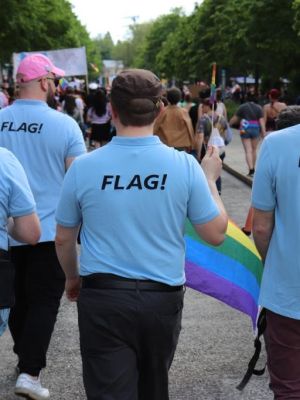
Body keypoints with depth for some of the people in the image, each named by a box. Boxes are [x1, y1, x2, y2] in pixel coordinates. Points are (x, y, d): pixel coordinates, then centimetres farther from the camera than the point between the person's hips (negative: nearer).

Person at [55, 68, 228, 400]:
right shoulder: (184, 165, -10)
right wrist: (210, 178, 13)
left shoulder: (83, 167, -8)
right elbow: (215, 234, -2)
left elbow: (63, 239, 4)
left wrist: (72, 278, 24)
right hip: (162, 298, 2)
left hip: (102, 300, -2)